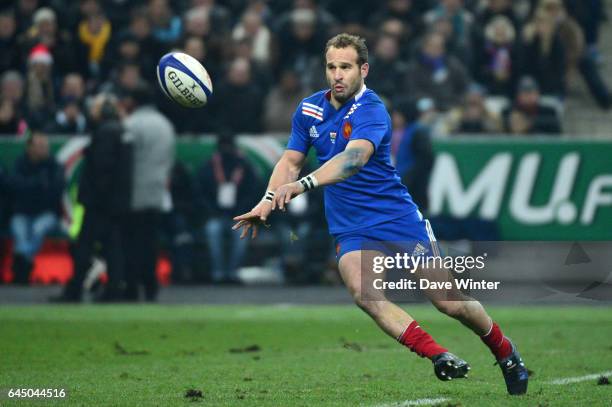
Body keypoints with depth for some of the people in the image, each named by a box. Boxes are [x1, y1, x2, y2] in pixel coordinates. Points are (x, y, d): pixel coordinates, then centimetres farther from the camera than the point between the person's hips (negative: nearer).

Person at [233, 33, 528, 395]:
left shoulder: (371, 111, -18)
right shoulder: (310, 108, 4)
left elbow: (354, 157, -36)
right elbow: (291, 161, 15)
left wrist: (304, 184, -50)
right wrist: (268, 202, -2)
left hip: (399, 219, -4)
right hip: (351, 231, 4)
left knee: (449, 302, -2)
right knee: (363, 292, -27)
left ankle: (505, 351, 26)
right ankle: (439, 356, -26)